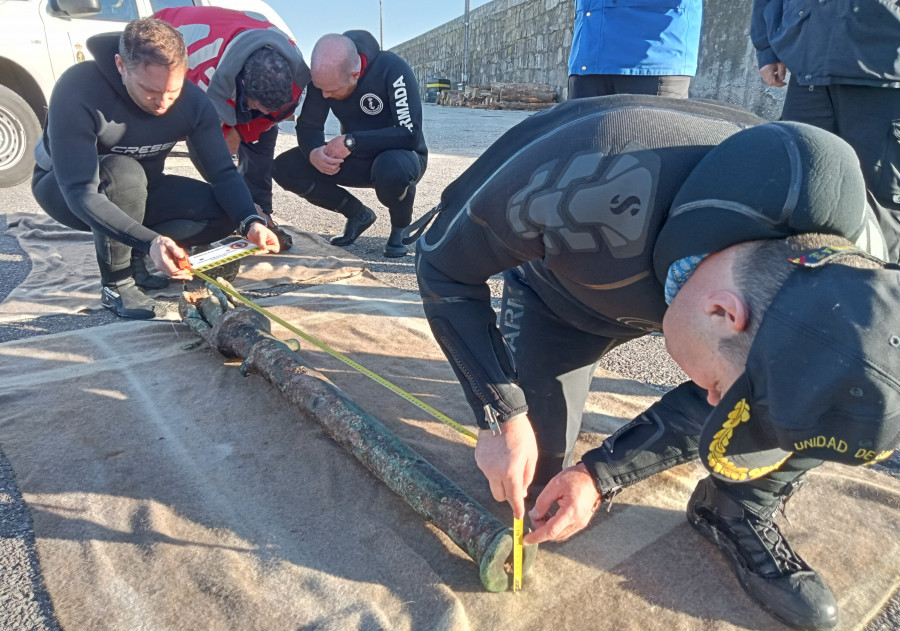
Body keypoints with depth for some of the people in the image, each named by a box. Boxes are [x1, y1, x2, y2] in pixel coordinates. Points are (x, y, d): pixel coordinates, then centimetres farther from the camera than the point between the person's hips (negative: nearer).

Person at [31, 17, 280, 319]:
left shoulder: (193, 100, -20)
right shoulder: (77, 90, -33)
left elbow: (223, 172, -18)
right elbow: (80, 193, -38)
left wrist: (251, 221, -38)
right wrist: (149, 241, -52)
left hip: (137, 191, 4)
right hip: (62, 189, -4)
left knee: (223, 213, -18)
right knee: (125, 172, -38)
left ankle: (132, 256, 0)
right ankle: (117, 283, -18)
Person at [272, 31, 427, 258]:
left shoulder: (392, 69, -26)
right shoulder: (324, 75, -11)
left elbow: (410, 134, -31)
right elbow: (308, 126, -6)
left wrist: (351, 141, -34)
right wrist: (313, 152, -29)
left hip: (400, 156, -5)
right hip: (356, 159, 5)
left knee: (392, 169, -42)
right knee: (285, 167, -12)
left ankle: (401, 229, -8)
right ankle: (358, 214, 5)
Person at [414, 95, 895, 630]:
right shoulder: (586, 188, -45)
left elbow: (712, 398, -14)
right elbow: (442, 266, -26)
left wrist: (603, 474, -21)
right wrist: (502, 417, -30)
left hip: (696, 274, 2)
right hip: (563, 294, -1)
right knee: (534, 485, -5)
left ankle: (741, 511, 2)